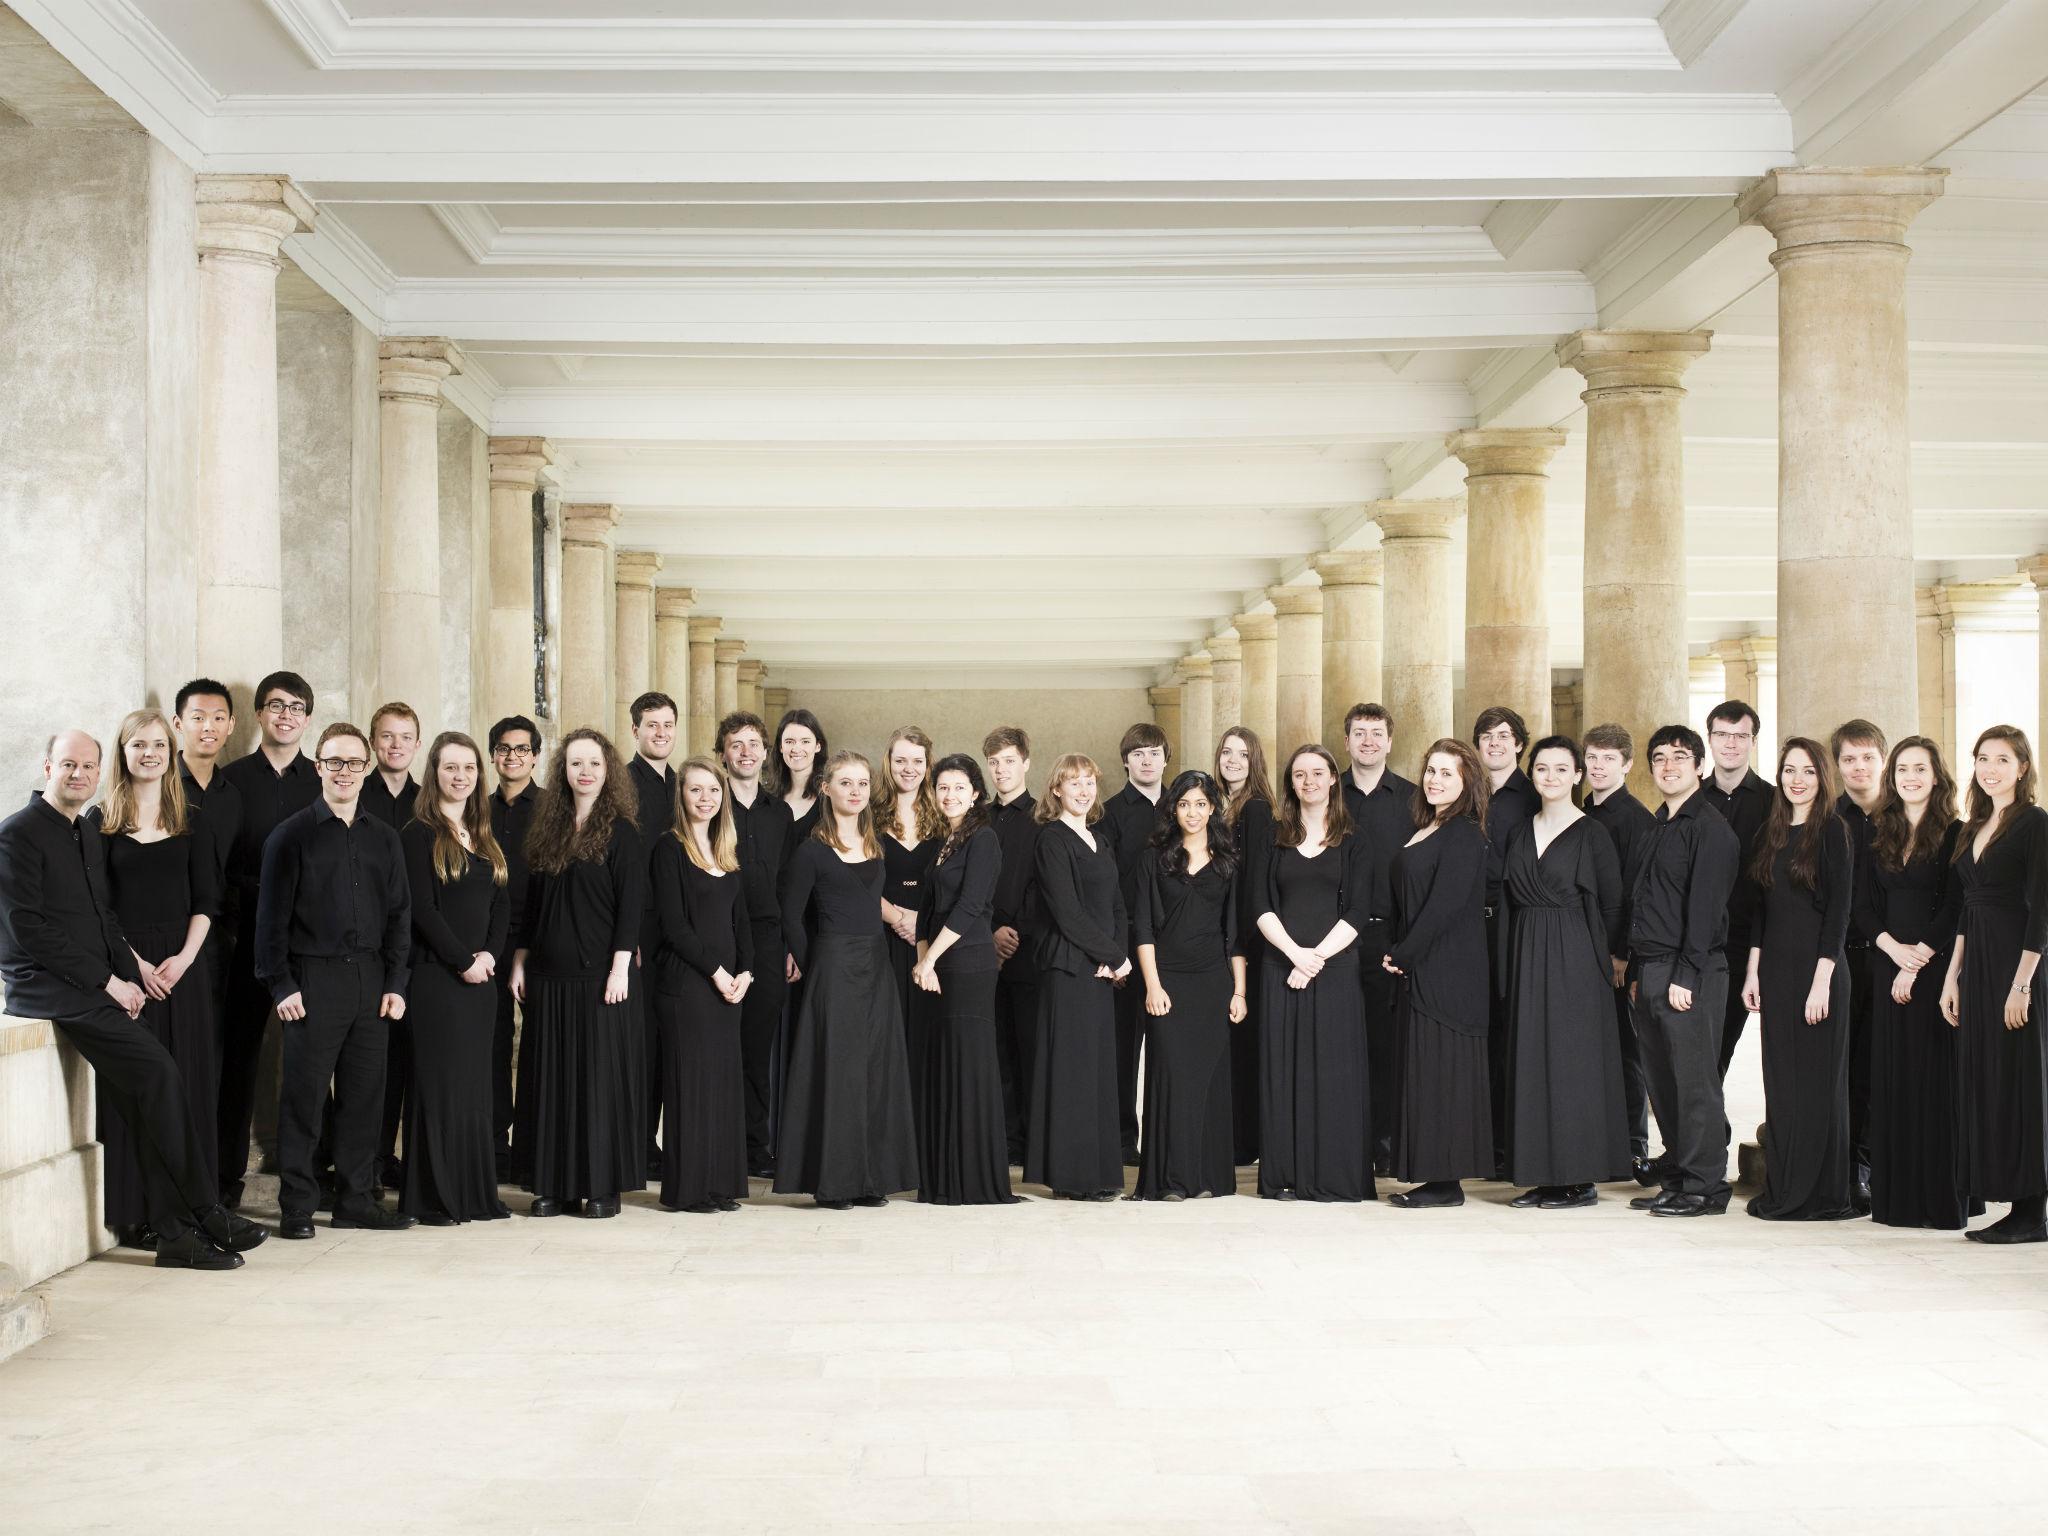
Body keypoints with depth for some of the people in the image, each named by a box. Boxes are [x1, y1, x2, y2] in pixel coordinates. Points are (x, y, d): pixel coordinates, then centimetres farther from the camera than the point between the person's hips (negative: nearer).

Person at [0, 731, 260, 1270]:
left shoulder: (91, 838, 20)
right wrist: (107, 981, -14)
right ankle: (205, 1214, -14)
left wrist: (129, 980, 2)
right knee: (157, 1069, -20)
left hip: (93, 988, 8)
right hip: (46, 987, -8)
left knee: (144, 1094, -6)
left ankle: (175, 1232, -5)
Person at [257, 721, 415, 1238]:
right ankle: (296, 1206, 6)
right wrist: (280, 985, -9)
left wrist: (396, 982, 5)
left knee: (365, 1094, 6)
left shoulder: (383, 838, 12)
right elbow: (272, 917, -2)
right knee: (304, 1095, -1)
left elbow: (399, 914, 13)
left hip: (371, 981, 4)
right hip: (313, 980, -4)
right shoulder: (291, 835, 0)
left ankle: (357, 1200, 15)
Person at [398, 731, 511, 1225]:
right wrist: (464, 961, -13)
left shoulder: (484, 839, 16)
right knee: (439, 1082, -4)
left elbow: (502, 904, 12)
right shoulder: (419, 835, -5)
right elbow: (423, 908, -12)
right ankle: (434, 1197, 2)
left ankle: (476, 1192, 13)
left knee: (475, 1083, 8)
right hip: (436, 975, -6)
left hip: (481, 976, 6)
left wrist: (490, 954, -5)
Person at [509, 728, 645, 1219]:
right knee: (551, 1077, 6)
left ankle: (603, 1185, 5)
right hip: (549, 975, 5)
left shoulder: (620, 832, -3)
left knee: (601, 1073, -2)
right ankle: (554, 1184, 13)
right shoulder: (548, 830, 11)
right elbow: (532, 902, 15)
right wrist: (519, 962, 10)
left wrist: (620, 969, -15)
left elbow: (630, 906, -8)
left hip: (600, 975, -5)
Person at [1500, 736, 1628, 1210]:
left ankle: (1581, 1178, 1)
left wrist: (1609, 957, -2)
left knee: (1573, 1061, -5)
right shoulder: (1521, 833, 12)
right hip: (1527, 958, 6)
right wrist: (1520, 954, 6)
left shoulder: (1592, 834, -5)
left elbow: (1613, 905, -3)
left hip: (1575, 960, -6)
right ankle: (1543, 1175, 10)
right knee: (1531, 1060, 5)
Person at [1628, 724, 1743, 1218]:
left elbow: (1705, 908, -15)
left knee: (1694, 1080, -5)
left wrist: (1685, 975, -18)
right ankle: (1676, 1180, 17)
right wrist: (1636, 972, 16)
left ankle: (1705, 1186, 0)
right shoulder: (1658, 828, 19)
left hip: (1690, 974, -8)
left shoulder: (1710, 828, -8)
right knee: (1661, 1082, 10)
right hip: (1650, 971, 9)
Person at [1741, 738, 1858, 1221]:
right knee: (1780, 1081, 8)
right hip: (1775, 969, 6)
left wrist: (1821, 980, -17)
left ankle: (1820, 1194, 6)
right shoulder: (1771, 833, 12)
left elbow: (1839, 908, -11)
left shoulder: (1832, 830, -6)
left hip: (1816, 968, -6)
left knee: (1817, 1080, -1)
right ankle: (1782, 1190, 14)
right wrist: (1753, 972, 8)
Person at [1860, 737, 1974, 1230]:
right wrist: (1894, 948, -9)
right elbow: (1864, 904, 7)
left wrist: (1917, 963, -13)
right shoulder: (1878, 833, 11)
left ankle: (1944, 1197, 3)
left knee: (1938, 1076, -3)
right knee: (1892, 1076, 5)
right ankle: (1895, 1195, 10)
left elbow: (1955, 909, -9)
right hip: (1887, 967, 5)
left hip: (1937, 967, -5)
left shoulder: (1954, 834, -4)